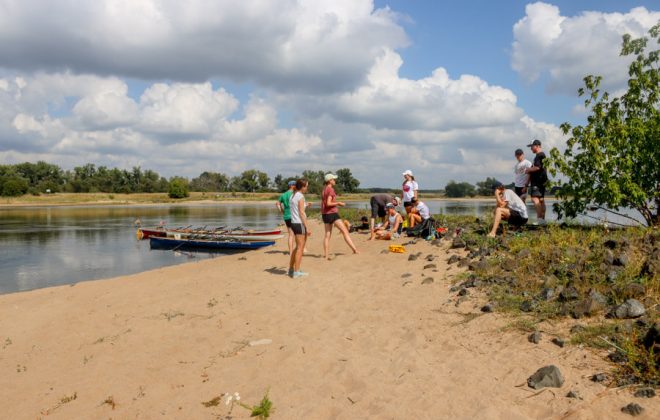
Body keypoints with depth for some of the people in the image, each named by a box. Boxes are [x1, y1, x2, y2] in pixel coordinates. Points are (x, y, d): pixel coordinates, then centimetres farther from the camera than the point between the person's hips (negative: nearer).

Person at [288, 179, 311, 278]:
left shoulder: (292, 196, 14)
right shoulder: (300, 196, -12)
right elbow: (301, 213, -17)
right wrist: (307, 227, -17)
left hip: (293, 223, 9)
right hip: (300, 223, -9)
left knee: (298, 247, 18)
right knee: (300, 248, -2)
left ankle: (291, 269, 22)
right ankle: (296, 272, 1)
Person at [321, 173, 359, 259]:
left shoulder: (324, 189, 15)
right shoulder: (331, 189, -12)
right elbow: (328, 203, -20)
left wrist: (337, 204, 16)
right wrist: (338, 203, -9)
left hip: (325, 214, 9)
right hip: (332, 213, -9)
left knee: (327, 234, 8)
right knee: (345, 231, -6)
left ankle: (326, 255, 5)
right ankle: (354, 249, -10)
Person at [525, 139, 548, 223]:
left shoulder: (539, 155, -13)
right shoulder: (543, 155, 20)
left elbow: (537, 167, -22)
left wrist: (528, 169, -6)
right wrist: (530, 170, 18)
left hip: (538, 181, -11)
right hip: (541, 181, 11)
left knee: (535, 199, -18)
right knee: (541, 199, 12)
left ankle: (539, 218, -23)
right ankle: (543, 219, 17)